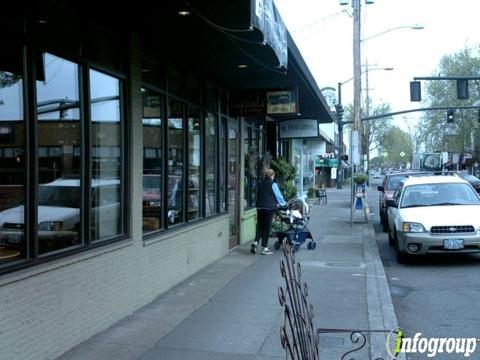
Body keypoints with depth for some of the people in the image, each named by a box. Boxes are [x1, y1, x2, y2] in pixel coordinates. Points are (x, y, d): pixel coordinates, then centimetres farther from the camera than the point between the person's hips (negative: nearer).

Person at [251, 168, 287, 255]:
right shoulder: (273, 184, -7)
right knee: (267, 227, 3)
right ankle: (264, 248, 7)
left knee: (260, 226, 14)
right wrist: (283, 204, 21)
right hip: (269, 208, -5)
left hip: (259, 207, 5)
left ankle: (255, 243, -5)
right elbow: (278, 195, 1)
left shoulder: (260, 184, 9)